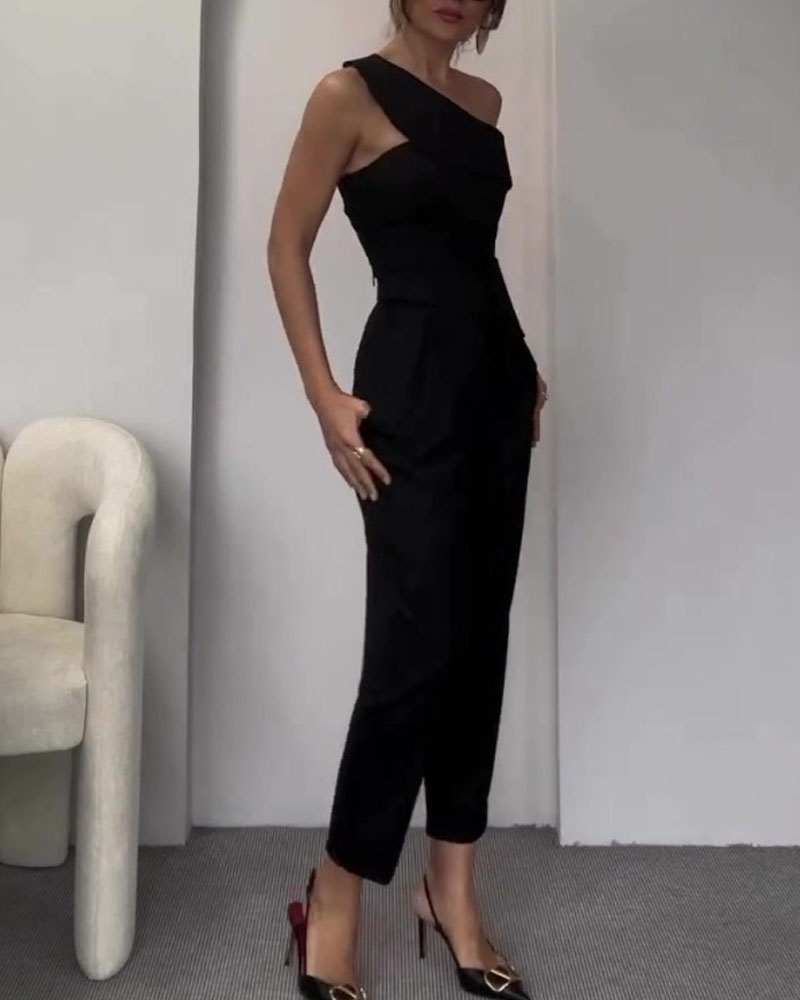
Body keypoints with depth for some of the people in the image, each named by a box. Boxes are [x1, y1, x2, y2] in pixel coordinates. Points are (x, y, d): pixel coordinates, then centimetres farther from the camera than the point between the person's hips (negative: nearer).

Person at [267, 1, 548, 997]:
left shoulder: (483, 99, 15)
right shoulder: (349, 94, -4)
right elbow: (287, 246, -5)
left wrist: (524, 360, 14)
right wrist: (325, 398, -11)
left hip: (496, 381, 7)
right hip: (413, 389, -7)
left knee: (480, 640, 7)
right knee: (413, 648, -9)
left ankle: (451, 889, 19)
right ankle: (333, 900, 9)